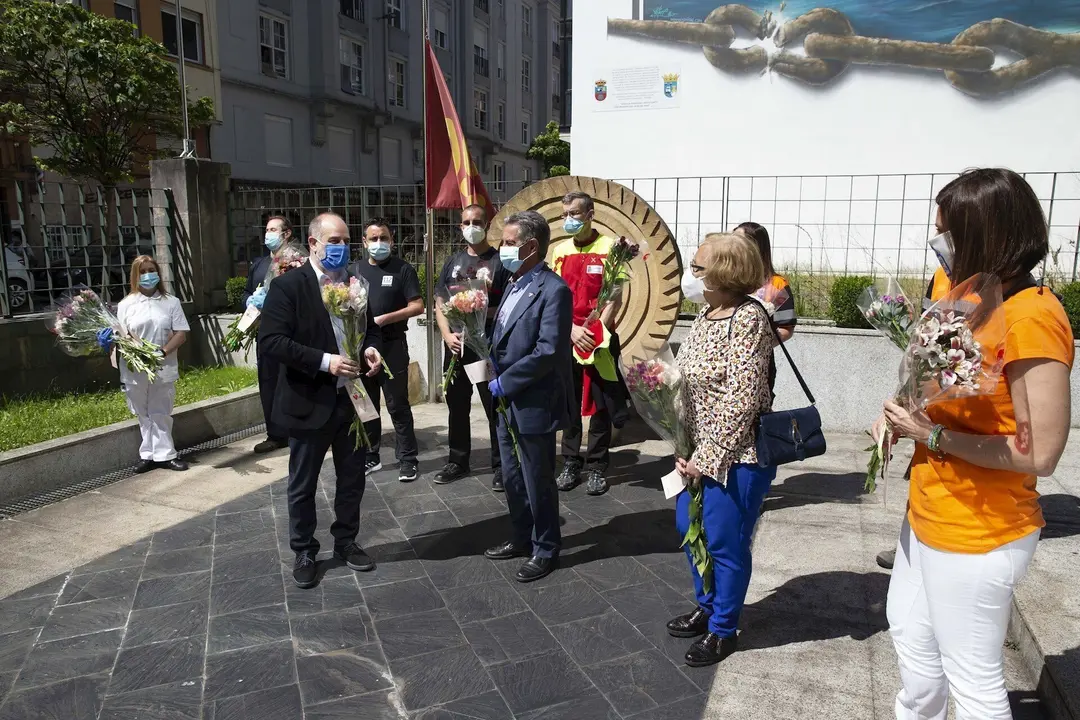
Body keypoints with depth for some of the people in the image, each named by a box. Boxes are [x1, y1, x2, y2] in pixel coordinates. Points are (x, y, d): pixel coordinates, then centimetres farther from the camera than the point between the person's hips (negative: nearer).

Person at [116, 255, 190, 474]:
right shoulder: (126, 304, 6)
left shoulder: (171, 302, 5)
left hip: (163, 368, 0)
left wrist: (163, 352, -15)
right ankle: (150, 455, 16)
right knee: (144, 415, 9)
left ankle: (163, 454, 12)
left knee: (161, 414, 6)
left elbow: (181, 333, 0)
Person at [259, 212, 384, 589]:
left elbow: (369, 327, 18)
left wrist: (371, 348, -5)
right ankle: (304, 552, 28)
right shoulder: (288, 286, -11)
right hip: (310, 403, -5)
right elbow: (270, 340, -18)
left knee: (352, 479, 16)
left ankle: (346, 541, 35)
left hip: (353, 399, 5)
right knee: (303, 485, 11)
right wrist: (324, 361, -25)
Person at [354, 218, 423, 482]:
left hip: (392, 346, -4)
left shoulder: (402, 269, -3)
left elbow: (418, 306, -9)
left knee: (398, 406, 0)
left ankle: (407, 459, 9)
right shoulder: (356, 270, 11)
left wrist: (384, 318, -19)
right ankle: (370, 457, 23)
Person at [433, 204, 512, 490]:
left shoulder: (500, 261, -1)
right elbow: (440, 304, 9)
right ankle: (458, 461, 27)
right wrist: (447, 335, -4)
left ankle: (501, 465, 13)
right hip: (456, 345, 5)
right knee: (457, 406, 13)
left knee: (495, 407, 2)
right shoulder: (453, 262, 11)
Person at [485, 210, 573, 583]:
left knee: (538, 481, 6)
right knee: (513, 478, 19)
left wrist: (505, 383, -16)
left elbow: (548, 352, -23)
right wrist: (498, 379, 1)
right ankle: (522, 539, 37)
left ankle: (546, 550, 24)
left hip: (534, 405, -8)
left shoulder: (553, 290, -17)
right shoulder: (514, 286, 11)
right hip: (509, 403, 9)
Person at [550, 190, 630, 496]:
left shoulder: (609, 247, -3)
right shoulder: (560, 251, 8)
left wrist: (596, 332, -14)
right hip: (567, 339, 3)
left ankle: (596, 468, 13)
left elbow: (614, 296, -6)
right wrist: (573, 330, -9)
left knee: (600, 405, 3)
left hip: (600, 339, -3)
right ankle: (570, 464, 19)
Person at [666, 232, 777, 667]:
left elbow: (741, 400, -22)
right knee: (689, 528, 20)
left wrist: (708, 459, -18)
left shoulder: (748, 319, -20)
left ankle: (723, 629, 27)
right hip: (699, 451, 9)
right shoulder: (706, 314, 7)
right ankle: (708, 606, 42)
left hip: (734, 456, -9)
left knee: (724, 543, 6)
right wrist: (687, 449, 4)